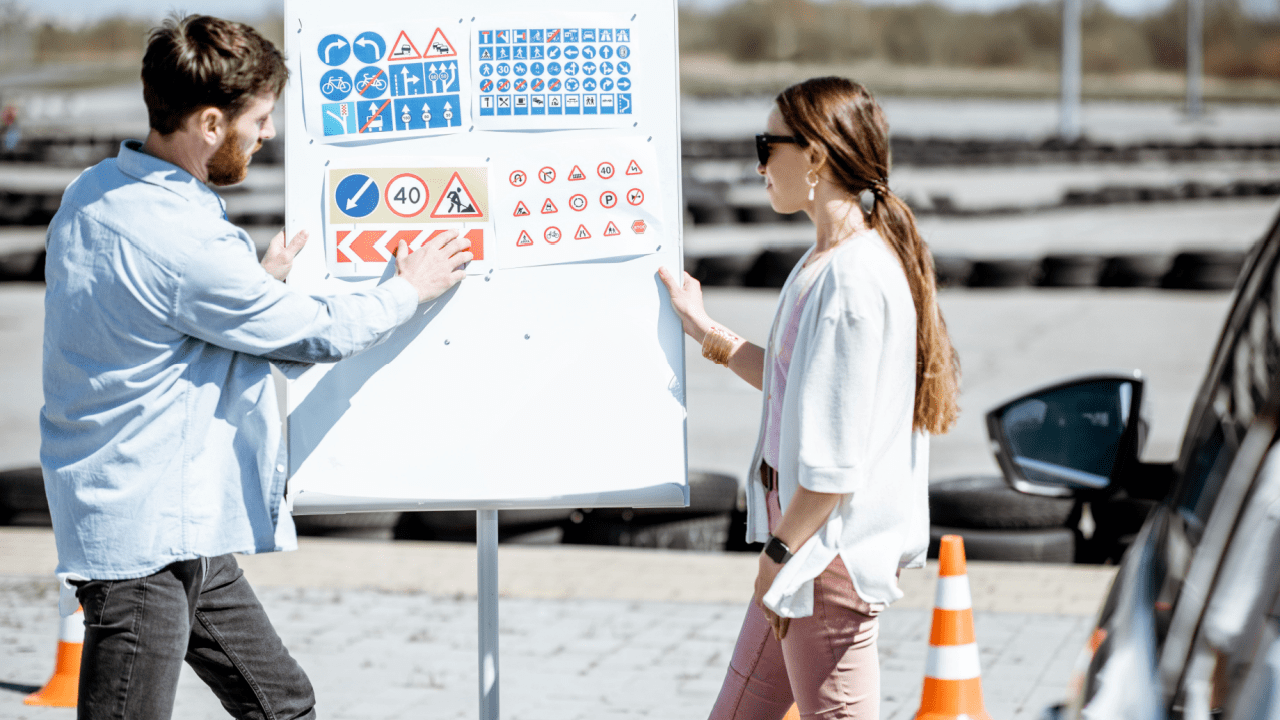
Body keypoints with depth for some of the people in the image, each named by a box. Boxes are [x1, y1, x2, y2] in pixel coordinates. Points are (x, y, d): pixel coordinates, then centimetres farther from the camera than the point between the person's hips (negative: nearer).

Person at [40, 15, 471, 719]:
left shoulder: (93, 192, 5)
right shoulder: (185, 246, -24)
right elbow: (317, 334, -11)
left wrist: (260, 280, 19)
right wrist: (410, 290, 6)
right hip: (144, 536, -10)